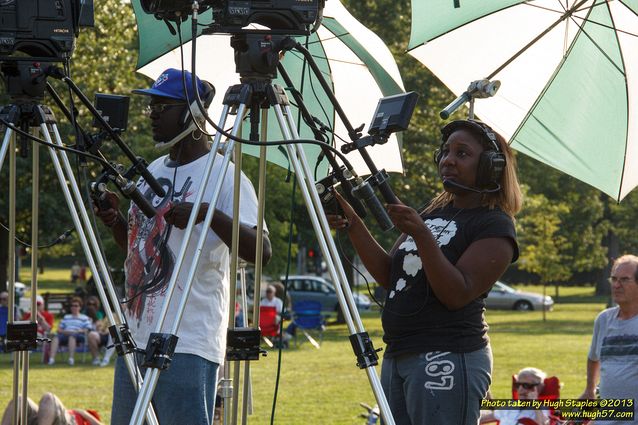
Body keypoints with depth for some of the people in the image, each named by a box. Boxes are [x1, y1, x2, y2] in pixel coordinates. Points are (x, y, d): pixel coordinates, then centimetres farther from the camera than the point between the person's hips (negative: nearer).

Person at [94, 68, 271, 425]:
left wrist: (208, 213, -30)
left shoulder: (224, 175, -8)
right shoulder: (153, 171, 17)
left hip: (187, 345, -9)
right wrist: (115, 220, 7)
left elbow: (261, 251, -18)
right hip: (135, 339, 9)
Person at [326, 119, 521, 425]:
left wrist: (422, 236, -25)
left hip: (448, 360, -8)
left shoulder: (494, 225, -6)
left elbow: (458, 294, -17)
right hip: (397, 357, 9)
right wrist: (353, 226, 4)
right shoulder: (434, 212, 19)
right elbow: (389, 276, 15)